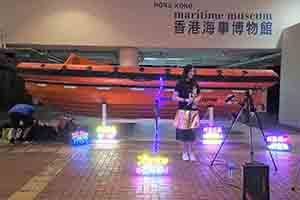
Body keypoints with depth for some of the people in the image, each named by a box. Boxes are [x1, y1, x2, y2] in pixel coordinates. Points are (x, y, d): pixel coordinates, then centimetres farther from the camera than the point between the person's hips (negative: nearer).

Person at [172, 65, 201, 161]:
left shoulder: (195, 83, 8)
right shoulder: (180, 83, -5)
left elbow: (199, 95, 20)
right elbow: (174, 97, -7)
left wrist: (197, 99, -2)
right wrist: (185, 100, -16)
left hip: (193, 111, 4)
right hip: (183, 111, -3)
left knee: (191, 131, 4)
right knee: (184, 131, 1)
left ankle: (190, 152, 16)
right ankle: (184, 152, 17)